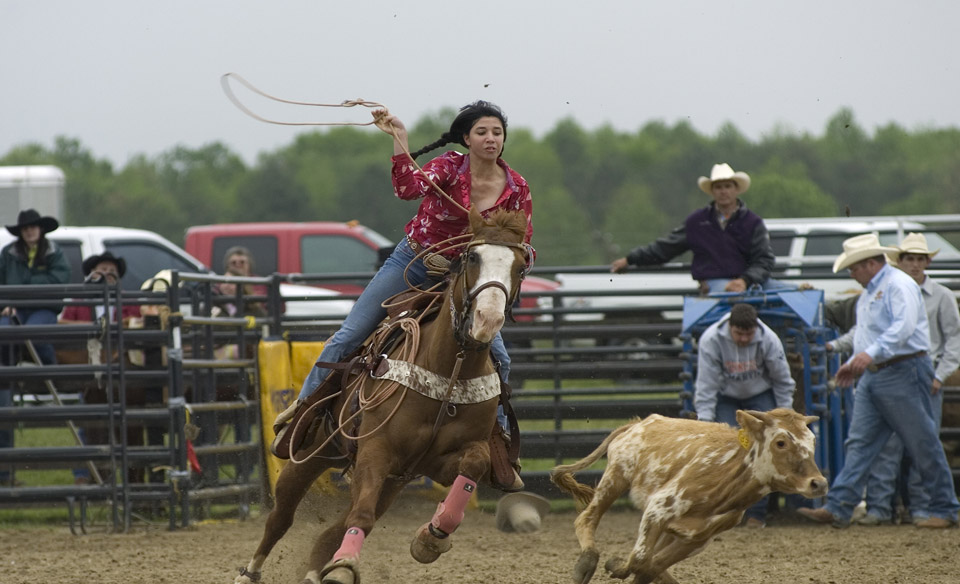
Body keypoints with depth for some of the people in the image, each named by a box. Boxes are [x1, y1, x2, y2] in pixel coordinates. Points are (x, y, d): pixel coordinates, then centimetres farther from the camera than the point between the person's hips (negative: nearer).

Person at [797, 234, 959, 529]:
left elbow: (903, 327, -26)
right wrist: (853, 363, 20)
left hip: (903, 372, -10)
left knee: (923, 443, -2)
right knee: (859, 442, 1)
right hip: (873, 377, 10)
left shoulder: (899, 286, -12)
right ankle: (838, 508, -4)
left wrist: (871, 354, -35)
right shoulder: (868, 293, 19)